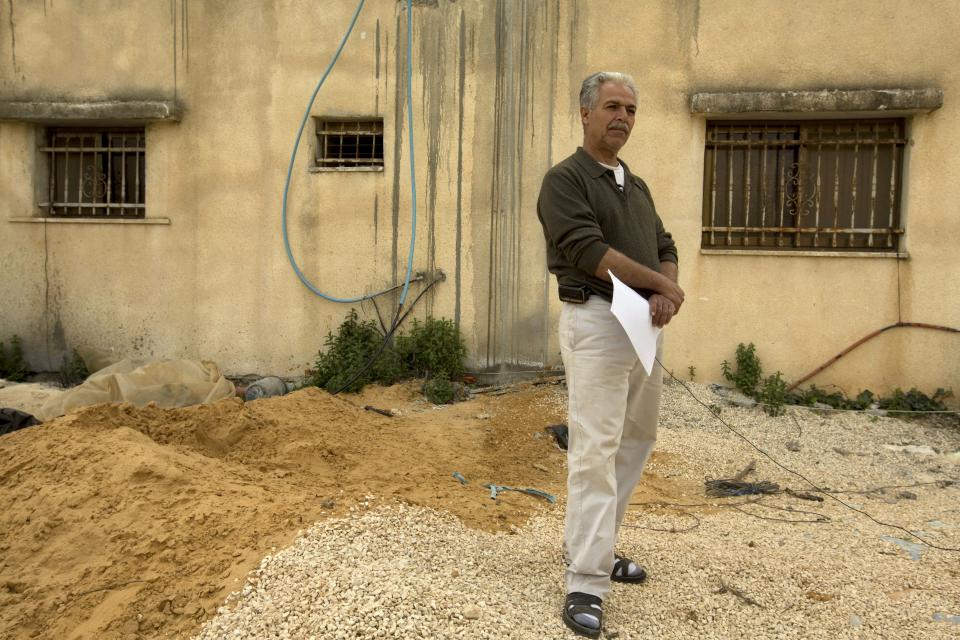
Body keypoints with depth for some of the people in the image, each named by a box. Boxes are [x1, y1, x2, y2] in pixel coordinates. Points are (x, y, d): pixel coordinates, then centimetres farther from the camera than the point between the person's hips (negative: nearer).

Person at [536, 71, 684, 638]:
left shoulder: (637, 186, 20)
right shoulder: (566, 179, -5)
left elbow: (665, 248, 16)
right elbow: (588, 250, -17)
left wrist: (666, 294, -6)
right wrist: (661, 283, -10)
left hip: (645, 324, 8)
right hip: (596, 321, -8)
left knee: (636, 441, 13)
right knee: (596, 450, -11)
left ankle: (594, 544, 28)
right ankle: (586, 584, -6)